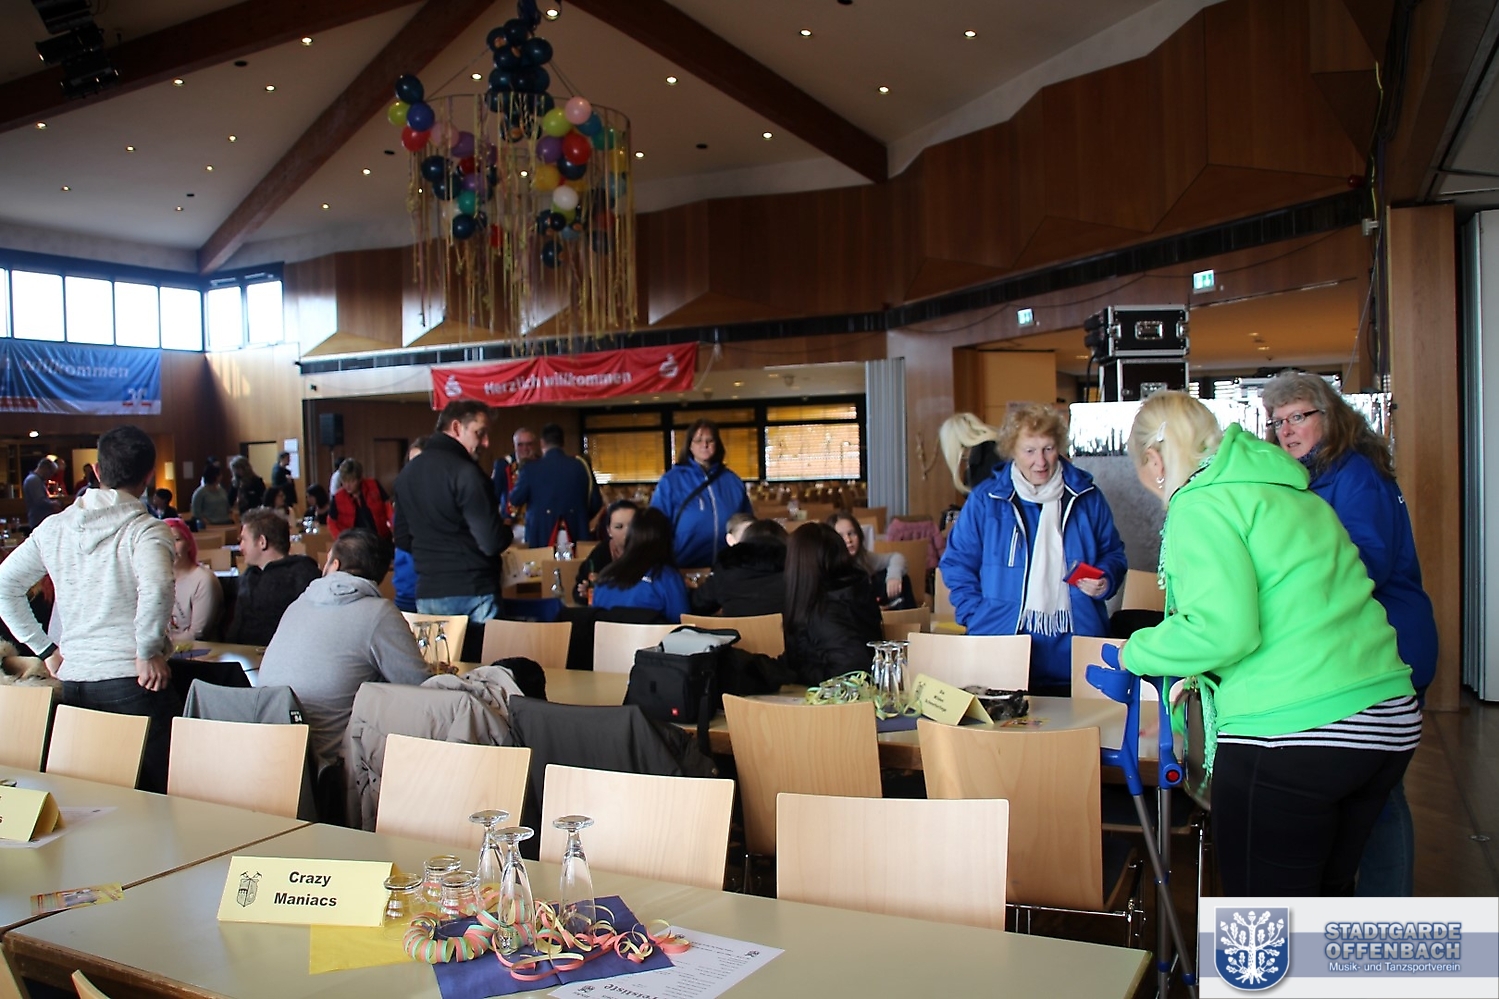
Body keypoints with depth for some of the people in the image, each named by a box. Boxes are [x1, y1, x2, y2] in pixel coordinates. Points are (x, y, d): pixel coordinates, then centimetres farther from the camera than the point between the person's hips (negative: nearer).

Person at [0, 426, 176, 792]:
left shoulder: (54, 528, 10)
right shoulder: (146, 529, -9)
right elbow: (155, 590, -28)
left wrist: (46, 649, 15)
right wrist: (148, 652, -15)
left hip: (72, 679, 6)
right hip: (133, 681, -6)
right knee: (155, 794, 1)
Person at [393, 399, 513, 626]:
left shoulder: (407, 473, 9)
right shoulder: (466, 473, -15)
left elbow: (402, 539, 16)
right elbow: (493, 543, -19)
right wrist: (507, 530, 1)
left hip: (427, 594, 7)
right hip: (472, 593, -7)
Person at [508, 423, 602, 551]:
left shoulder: (531, 468, -4)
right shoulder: (581, 465, 0)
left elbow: (515, 500, 4)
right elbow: (596, 502, 2)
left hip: (541, 536, -1)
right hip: (575, 534, 1)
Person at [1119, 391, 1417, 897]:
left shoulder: (1200, 505, -8)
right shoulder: (1290, 491, 18)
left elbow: (1224, 630, -19)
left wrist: (1137, 653, -2)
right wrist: (1201, 672, 28)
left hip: (1287, 730, -8)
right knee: (1327, 896, 23)